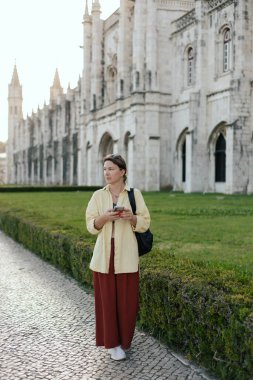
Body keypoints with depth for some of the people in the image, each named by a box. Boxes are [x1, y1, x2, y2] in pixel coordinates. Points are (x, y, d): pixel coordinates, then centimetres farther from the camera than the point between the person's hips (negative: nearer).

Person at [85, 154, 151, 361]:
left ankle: (124, 339, 21)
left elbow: (145, 223, 1)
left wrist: (131, 217, -18)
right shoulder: (98, 195, 5)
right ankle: (112, 342, 12)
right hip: (104, 253, 1)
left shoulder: (135, 194, 1)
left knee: (127, 299, 2)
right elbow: (91, 226, 3)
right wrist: (104, 217, -16)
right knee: (107, 297, 1)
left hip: (126, 254, -1)